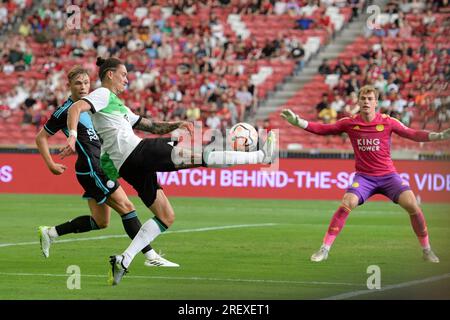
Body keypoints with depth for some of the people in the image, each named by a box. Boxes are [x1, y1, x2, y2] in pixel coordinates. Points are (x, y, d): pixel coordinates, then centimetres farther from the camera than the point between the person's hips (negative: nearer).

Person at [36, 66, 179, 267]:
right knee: (126, 207, -11)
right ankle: (151, 256, -10)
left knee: (100, 222, 13)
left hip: (101, 166, 9)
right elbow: (41, 137, -3)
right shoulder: (66, 110, -9)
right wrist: (51, 164, -10)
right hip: (90, 169, -9)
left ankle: (50, 233, 24)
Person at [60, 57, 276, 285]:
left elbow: (152, 126, 30)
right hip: (134, 151, -11)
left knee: (166, 217, 11)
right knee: (201, 156, -9)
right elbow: (75, 109, -16)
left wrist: (176, 125, 14)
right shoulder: (103, 95, 3)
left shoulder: (117, 105, 31)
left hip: (129, 168, 11)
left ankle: (123, 260, 0)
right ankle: (260, 155, -8)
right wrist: (73, 136, -33)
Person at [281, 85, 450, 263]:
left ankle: (426, 250, 1)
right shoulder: (350, 123, -4)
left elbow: (413, 135, -6)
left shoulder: (388, 122, -6)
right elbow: (322, 129, -1)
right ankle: (324, 249, -14)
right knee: (346, 204, -23)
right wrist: (298, 122, -12)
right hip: (363, 176, 0)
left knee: (412, 205, -17)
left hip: (388, 175, 0)